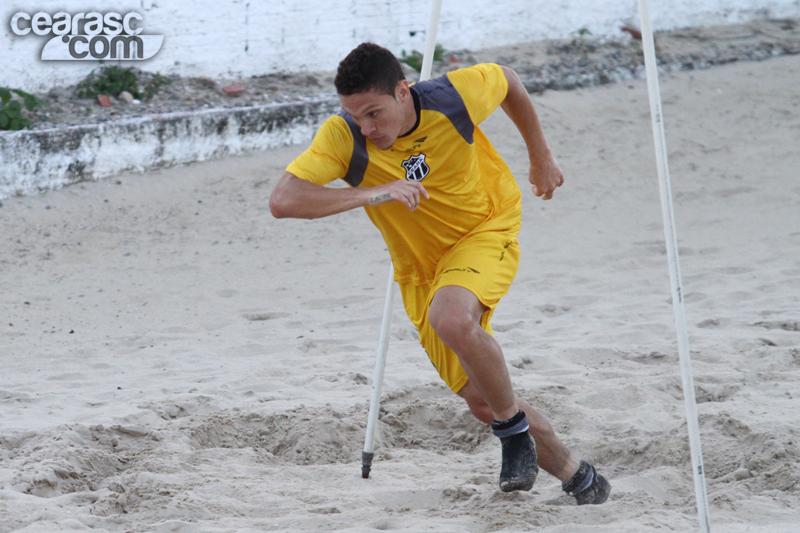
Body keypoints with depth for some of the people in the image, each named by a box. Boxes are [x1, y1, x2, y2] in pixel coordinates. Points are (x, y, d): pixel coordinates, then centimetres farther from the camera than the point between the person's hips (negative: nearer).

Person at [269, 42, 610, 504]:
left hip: (487, 228, -3)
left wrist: (541, 157, 11)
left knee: (451, 318, -35)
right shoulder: (343, 136, -24)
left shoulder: (455, 96, -24)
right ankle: (573, 473, 25)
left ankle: (514, 428, -11)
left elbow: (508, 80, 0)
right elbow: (282, 201, -34)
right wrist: (372, 194, -42)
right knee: (481, 399, 2)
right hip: (422, 267, 3)